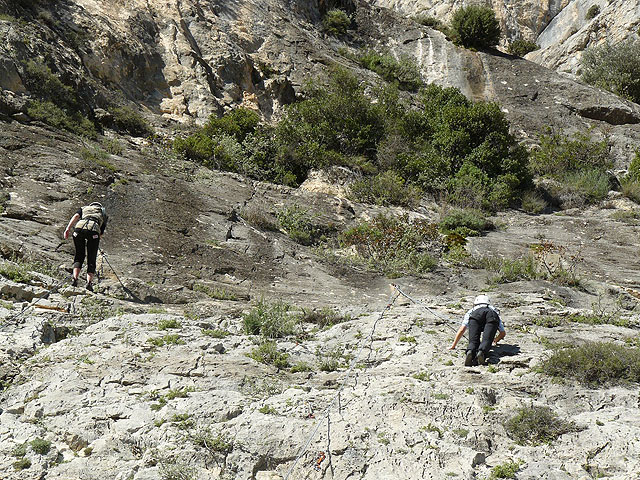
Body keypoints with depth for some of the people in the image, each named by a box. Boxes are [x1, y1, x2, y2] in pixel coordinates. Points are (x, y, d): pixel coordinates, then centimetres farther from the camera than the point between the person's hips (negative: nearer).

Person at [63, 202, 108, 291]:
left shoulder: (84, 208, 35)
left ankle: (74, 279, 1)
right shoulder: (103, 214, 34)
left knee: (79, 255, 17)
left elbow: (76, 216, 12)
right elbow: (101, 233, 22)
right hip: (94, 230, -1)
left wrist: (68, 228, 3)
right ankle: (89, 282, -10)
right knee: (91, 259, 8)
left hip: (79, 227, 1)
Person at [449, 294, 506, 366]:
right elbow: (503, 333, 48)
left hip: (476, 315, 0)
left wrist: (453, 346, 42)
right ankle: (482, 352, -48)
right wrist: (496, 340, 68)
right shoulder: (495, 311, 47)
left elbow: (461, 330, 34)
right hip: (492, 315, 0)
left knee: (473, 341, -9)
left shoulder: (471, 311, 42)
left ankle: (470, 352, -43)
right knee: (486, 340, -16)